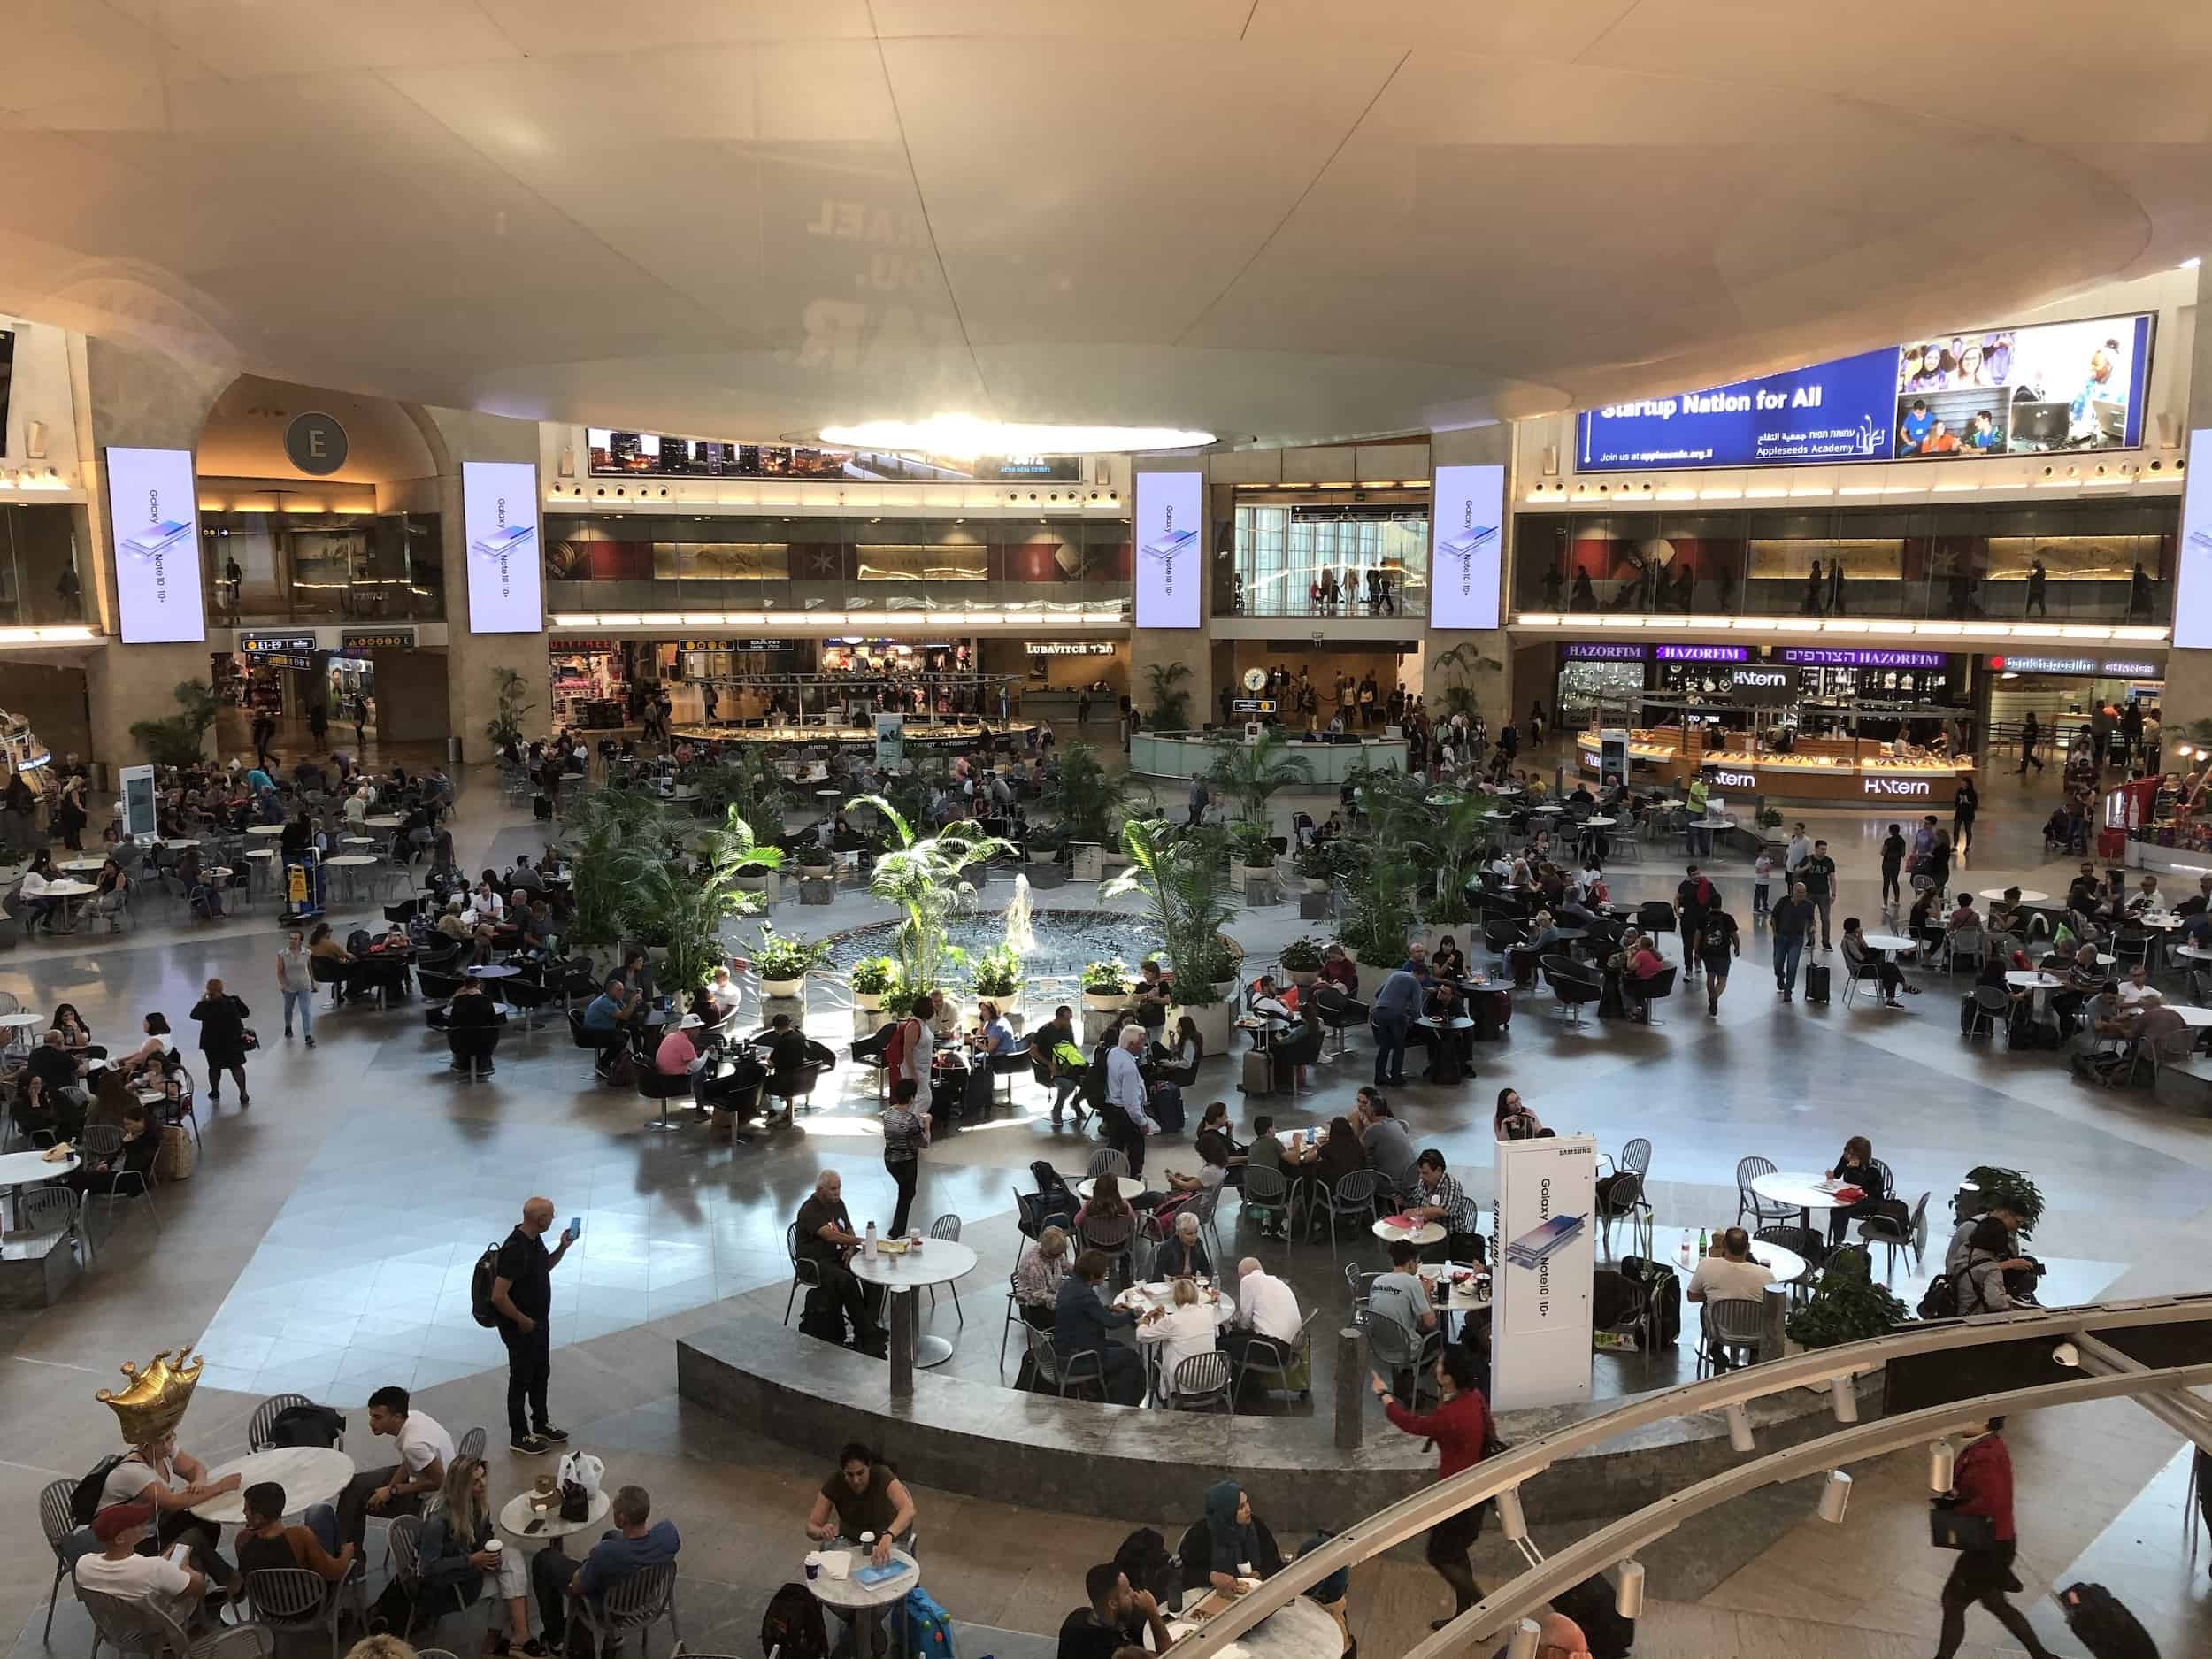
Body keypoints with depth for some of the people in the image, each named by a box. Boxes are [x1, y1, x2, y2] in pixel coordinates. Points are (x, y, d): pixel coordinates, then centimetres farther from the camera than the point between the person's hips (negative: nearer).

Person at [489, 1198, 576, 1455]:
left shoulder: (534, 1239, -1)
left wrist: (562, 1248, 2)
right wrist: (522, 1320, -19)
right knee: (521, 1379, 7)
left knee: (541, 1373, 21)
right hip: (521, 1327, -9)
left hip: (539, 1322, 9)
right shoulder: (515, 1250, -31)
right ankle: (519, 1436, 22)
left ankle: (541, 1425, 38)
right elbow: (498, 1296, -30)